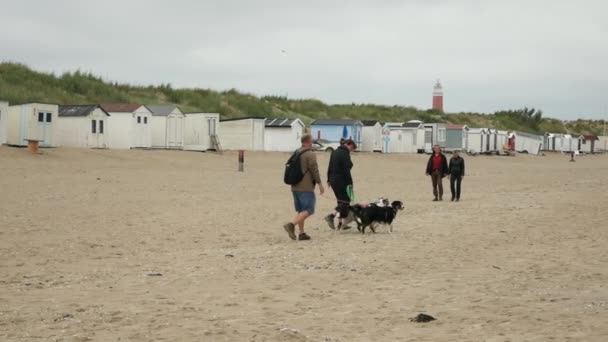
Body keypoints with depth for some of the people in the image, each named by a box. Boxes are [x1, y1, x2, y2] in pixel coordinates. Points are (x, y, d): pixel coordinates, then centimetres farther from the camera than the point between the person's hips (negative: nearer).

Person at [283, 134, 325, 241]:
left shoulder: (296, 154, 15)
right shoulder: (310, 154, -11)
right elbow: (314, 170, -14)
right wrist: (320, 184, -7)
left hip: (295, 187, 9)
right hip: (306, 187, -9)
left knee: (301, 210, 14)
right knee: (308, 210, -8)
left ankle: (301, 233, 11)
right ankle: (291, 224, -24)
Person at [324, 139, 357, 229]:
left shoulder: (335, 152, 13)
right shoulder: (345, 153, -13)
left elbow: (329, 167, 16)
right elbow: (346, 170, -18)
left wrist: (329, 180, 21)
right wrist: (350, 183, -15)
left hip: (333, 180, 9)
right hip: (342, 181, -9)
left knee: (341, 201, 15)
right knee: (345, 201, -2)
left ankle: (340, 223, 14)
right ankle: (331, 216, -17)